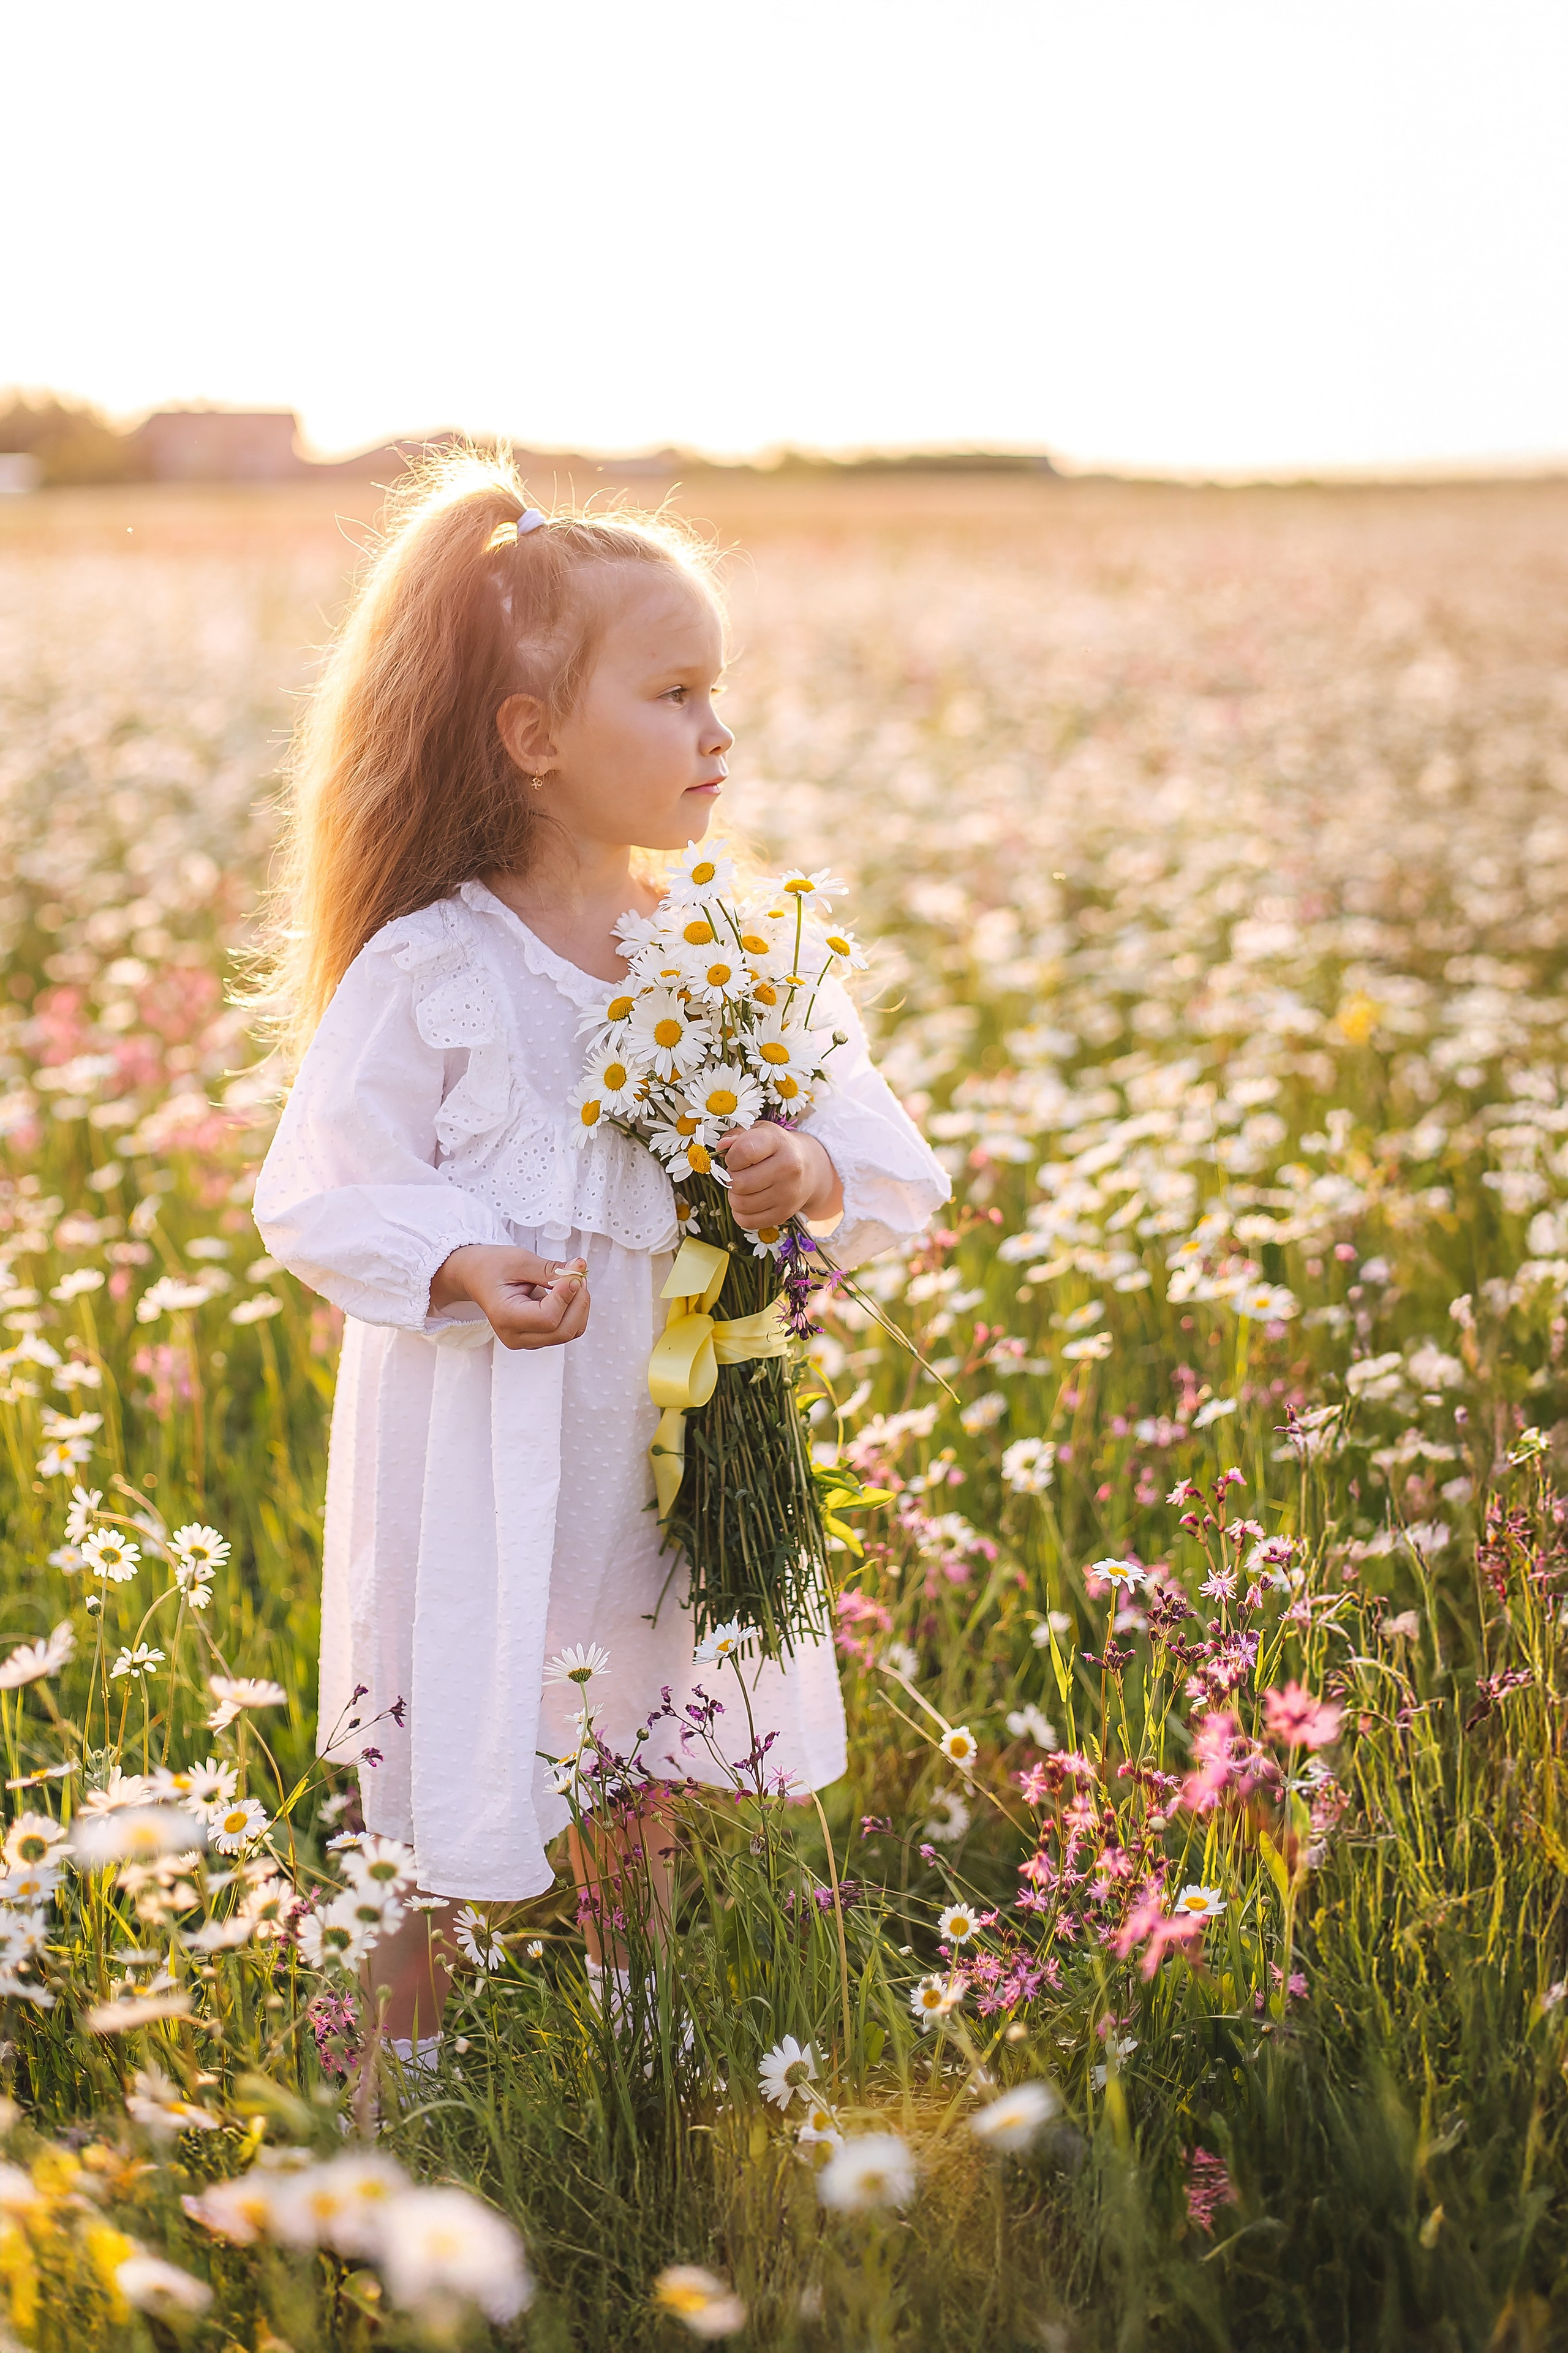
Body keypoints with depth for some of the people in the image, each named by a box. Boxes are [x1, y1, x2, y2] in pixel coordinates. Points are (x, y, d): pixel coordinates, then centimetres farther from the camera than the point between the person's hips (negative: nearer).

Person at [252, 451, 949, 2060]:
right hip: (480, 1458, -5)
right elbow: (322, 1200, -9)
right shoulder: (426, 969, -14)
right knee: (444, 1801, 4)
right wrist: (461, 1268, -25)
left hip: (666, 1434, 5)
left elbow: (892, 1167, 0)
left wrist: (816, 1174, -22)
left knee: (637, 1778, 21)